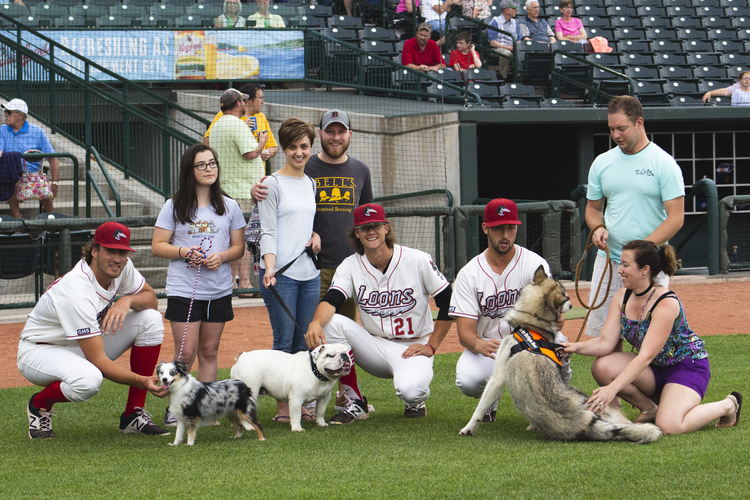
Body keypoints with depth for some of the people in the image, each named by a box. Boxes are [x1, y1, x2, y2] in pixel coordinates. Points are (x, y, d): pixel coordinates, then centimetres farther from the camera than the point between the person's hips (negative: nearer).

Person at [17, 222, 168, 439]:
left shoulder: (122, 267, -12)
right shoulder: (76, 294, -34)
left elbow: (151, 299, 2)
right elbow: (99, 361, -34)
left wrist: (127, 300, -21)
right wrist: (142, 382, -43)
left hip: (86, 344, 8)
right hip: (41, 351, -8)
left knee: (151, 318, -10)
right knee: (88, 379, -42)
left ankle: (133, 416, -5)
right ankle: (39, 405, -4)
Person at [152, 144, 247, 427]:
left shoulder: (229, 207, 7)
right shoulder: (174, 206, 0)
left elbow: (239, 246, 10)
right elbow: (157, 246, 1)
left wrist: (222, 256, -11)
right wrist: (183, 252, -16)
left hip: (219, 291, 3)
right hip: (183, 290, -3)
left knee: (209, 352, 8)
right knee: (186, 353, -6)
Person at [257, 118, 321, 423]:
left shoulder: (311, 183, 16)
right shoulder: (273, 184, -3)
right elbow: (268, 231, -9)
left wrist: (314, 234, 5)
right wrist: (269, 268, -22)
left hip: (309, 273, 6)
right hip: (281, 273, -6)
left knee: (304, 341, 7)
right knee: (284, 340, -6)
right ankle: (282, 407, -2)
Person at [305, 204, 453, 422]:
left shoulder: (418, 261, -9)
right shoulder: (350, 266, -3)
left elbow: (448, 302, -4)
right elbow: (331, 300, -20)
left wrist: (431, 346, -7)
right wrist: (316, 323, -43)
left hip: (412, 348, -4)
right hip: (374, 345, 4)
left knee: (410, 390, -37)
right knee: (331, 322, -23)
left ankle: (415, 402, 7)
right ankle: (355, 402, -12)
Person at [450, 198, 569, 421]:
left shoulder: (535, 265, -7)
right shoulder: (469, 274, -5)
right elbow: (464, 332, -12)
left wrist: (554, 319, -47)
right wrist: (480, 345, -38)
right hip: (487, 344, 1)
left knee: (557, 342, -36)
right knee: (467, 380, -32)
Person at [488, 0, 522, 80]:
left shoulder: (515, 22, 18)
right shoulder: (495, 22, -2)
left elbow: (519, 40, 17)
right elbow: (492, 42, -9)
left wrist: (516, 46, -8)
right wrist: (508, 47, -18)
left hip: (511, 49, 5)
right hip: (497, 49, -5)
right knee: (506, 53, -39)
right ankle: (503, 78, -29)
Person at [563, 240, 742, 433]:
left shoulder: (666, 304, -27)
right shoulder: (622, 297, -5)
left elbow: (645, 356, -33)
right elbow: (606, 342, -8)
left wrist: (612, 389, -41)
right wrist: (577, 347, -29)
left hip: (688, 366, -6)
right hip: (656, 368, 6)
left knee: (668, 426, -30)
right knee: (602, 367, -20)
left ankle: (727, 405, -1)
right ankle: (650, 409, 2)